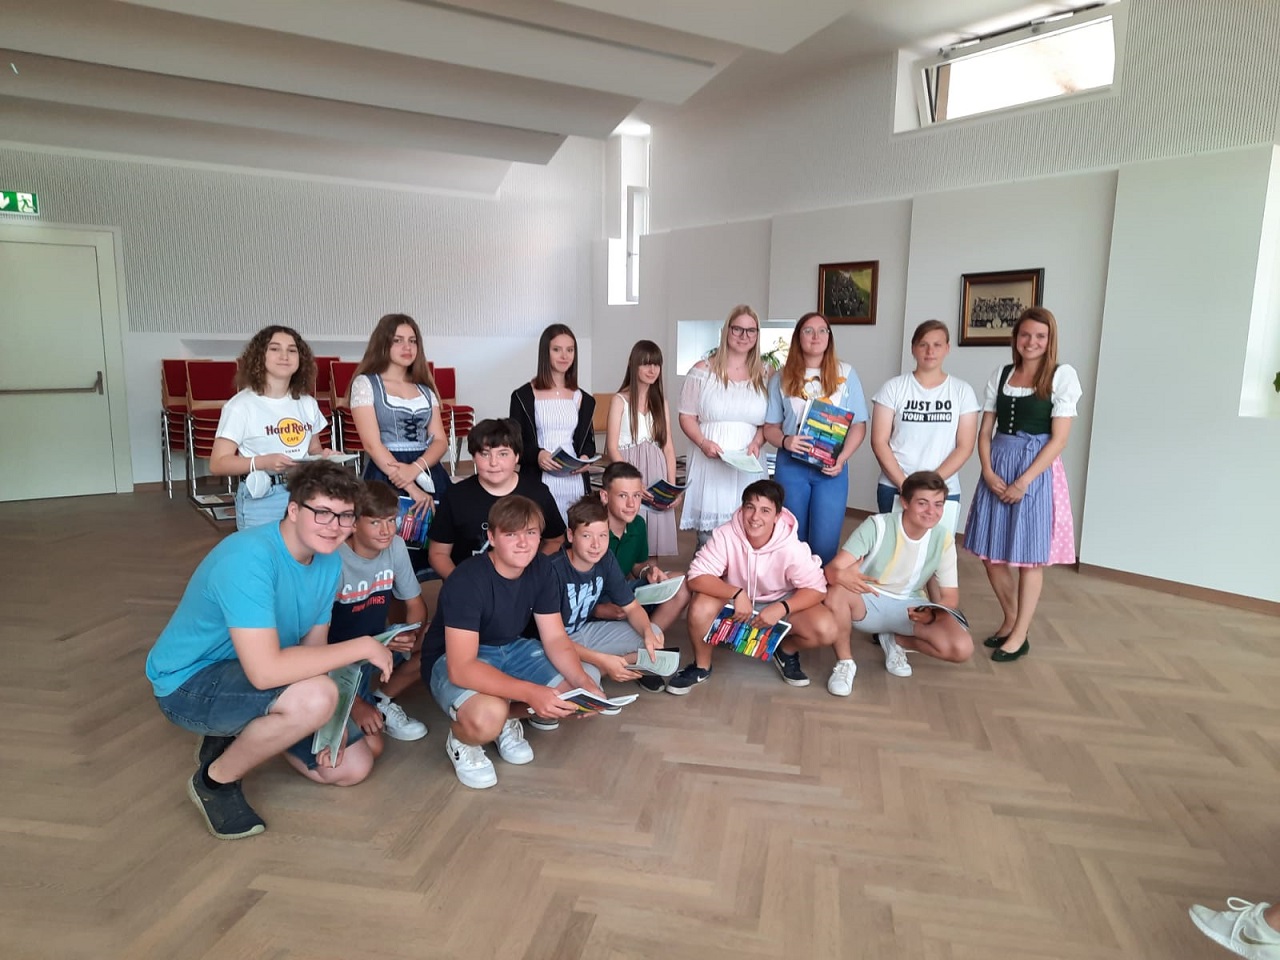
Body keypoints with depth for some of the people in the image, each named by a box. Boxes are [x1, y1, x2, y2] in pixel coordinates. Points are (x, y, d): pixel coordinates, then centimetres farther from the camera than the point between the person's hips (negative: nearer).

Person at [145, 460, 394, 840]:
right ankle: (216, 780, -8)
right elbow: (265, 671, -39)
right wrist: (361, 647, -32)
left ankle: (234, 738, 22)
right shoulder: (249, 559, -32)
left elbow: (313, 645, 1)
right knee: (315, 696, -35)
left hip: (251, 675, 8)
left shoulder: (329, 561, -6)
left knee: (353, 766, 7)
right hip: (188, 682, -8)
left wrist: (327, 725, -10)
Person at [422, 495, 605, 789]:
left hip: (511, 649, 7)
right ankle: (461, 741, 0)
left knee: (574, 692, -10)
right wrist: (530, 692, -45)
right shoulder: (467, 581, -29)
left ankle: (507, 719, 12)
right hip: (452, 659, -6)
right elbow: (461, 668, -35)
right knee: (487, 717, -36)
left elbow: (555, 639, -6)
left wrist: (583, 682, -25)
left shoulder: (540, 570, -9)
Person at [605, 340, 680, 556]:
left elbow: (668, 446, 11)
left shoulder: (660, 401, 14)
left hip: (657, 472, 4)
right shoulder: (620, 400, 0)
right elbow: (612, 448, -7)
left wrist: (673, 487, 1)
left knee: (658, 535, 5)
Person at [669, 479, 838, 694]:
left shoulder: (791, 548, -25)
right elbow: (697, 577, -26)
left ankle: (786, 651, 10)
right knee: (700, 608, -31)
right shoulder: (725, 536, -26)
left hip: (779, 604, 0)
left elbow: (816, 589, -19)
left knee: (826, 630, -25)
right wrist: (737, 594, -40)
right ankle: (701, 667, -2)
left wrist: (781, 608, -35)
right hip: (735, 602, 0)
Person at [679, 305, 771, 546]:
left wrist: (757, 442, -5)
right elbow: (687, 416, 4)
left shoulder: (764, 376, 12)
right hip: (710, 462, -2)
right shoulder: (703, 371, 4)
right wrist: (703, 442, -12)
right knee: (708, 536, -2)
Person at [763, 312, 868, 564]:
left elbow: (859, 424, 4)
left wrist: (842, 458, -11)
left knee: (824, 544, -2)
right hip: (791, 467, 1)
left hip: (831, 468, -1)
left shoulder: (845, 374, 4)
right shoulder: (781, 378, 6)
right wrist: (785, 441, -16)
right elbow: (770, 426, 7)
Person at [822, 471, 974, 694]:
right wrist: (840, 575, -52)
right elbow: (832, 569, -26)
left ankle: (895, 640, 7)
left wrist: (932, 613, -28)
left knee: (962, 648, -22)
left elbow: (950, 597, -5)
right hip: (868, 602, -3)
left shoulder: (944, 539, -10)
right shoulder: (877, 525, -20)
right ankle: (845, 662, -12)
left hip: (910, 607, 3)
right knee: (836, 591, -37)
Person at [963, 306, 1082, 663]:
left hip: (1038, 469, -5)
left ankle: (1020, 635, 16)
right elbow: (985, 430, 7)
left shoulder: (1062, 376, -5)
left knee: (1029, 556, 4)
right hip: (998, 465, 5)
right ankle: (1010, 620, 30)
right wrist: (988, 471, -8)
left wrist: (1024, 481, -15)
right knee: (991, 553, 9)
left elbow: (1059, 439, -9)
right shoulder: (1000, 374, 8)